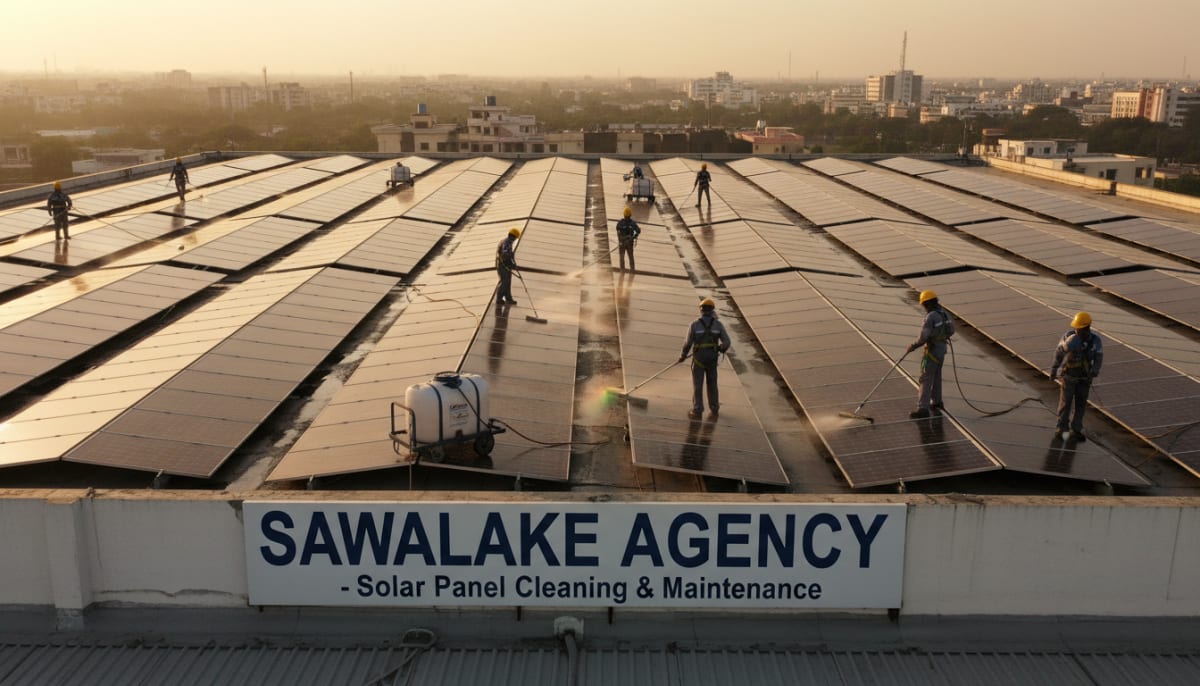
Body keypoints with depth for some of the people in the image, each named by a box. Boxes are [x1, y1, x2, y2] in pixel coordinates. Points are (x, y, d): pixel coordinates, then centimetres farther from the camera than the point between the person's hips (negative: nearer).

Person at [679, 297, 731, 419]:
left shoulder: (694, 325, -12)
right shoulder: (718, 325, -6)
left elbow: (688, 343, -8)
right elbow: (726, 342, -4)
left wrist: (683, 355, 10)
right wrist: (722, 349, 19)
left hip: (699, 360, -3)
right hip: (712, 359, 3)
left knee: (697, 386, 6)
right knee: (712, 384, 20)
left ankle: (697, 412, 8)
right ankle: (714, 409, 29)